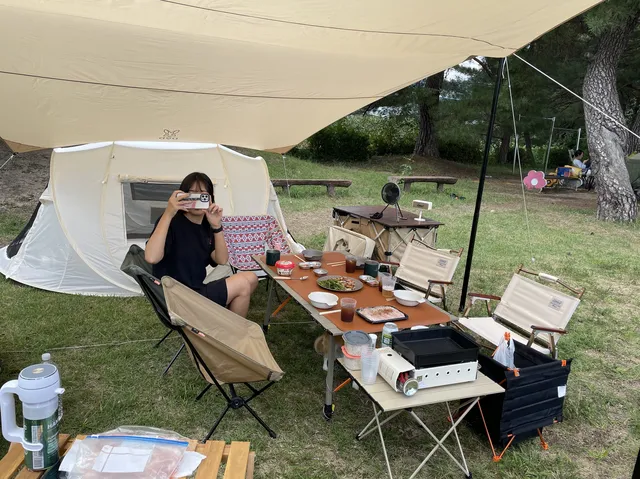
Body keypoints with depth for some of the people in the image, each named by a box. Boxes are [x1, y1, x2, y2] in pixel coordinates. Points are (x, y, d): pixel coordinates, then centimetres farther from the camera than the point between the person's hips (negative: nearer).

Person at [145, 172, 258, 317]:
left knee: (250, 278, 8)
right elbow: (151, 258, -33)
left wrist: (217, 226, -15)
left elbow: (222, 261, -2)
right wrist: (168, 214, -36)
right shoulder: (172, 222, -17)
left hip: (198, 291, 9)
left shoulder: (206, 225, 7)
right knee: (242, 284, -11)